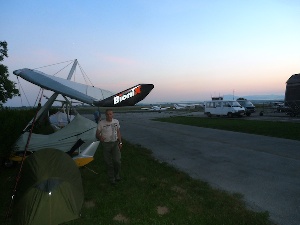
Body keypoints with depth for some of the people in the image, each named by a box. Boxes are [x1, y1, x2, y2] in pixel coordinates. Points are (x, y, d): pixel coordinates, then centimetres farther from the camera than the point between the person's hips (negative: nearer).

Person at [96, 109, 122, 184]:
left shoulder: (116, 121, 1)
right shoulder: (101, 123, -10)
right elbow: (97, 134, -7)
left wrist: (120, 142, 9)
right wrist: (100, 137, -30)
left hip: (115, 143, 2)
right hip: (106, 144, -2)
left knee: (117, 160, -6)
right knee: (109, 162, 6)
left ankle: (117, 175, 22)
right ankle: (111, 178, 26)